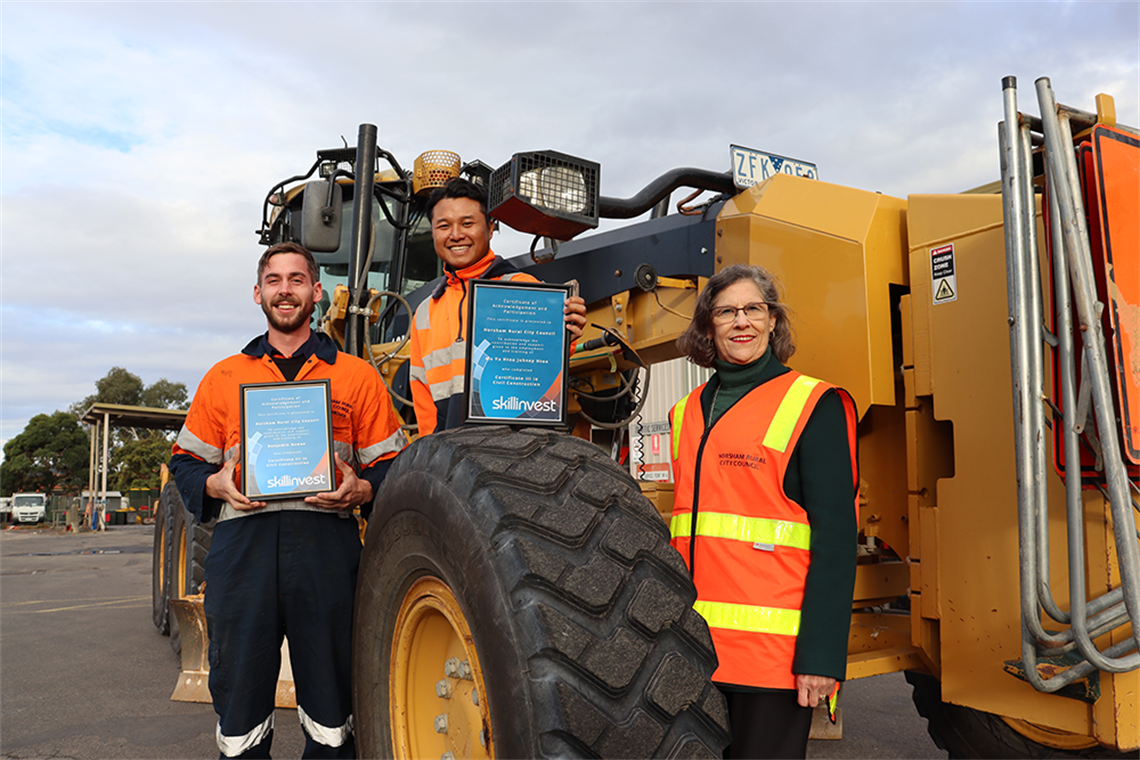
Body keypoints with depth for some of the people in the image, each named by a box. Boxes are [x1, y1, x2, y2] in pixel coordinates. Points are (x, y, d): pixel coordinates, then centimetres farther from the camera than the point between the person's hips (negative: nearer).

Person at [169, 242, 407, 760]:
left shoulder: (356, 376, 11)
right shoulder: (223, 378, 17)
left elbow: (390, 464, 10)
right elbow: (186, 461, 19)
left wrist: (360, 490, -10)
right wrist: (216, 484, -2)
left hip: (326, 545, -1)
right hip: (242, 546, 2)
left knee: (330, 702, 3)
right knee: (239, 691, 6)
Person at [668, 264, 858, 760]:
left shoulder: (813, 407, -4)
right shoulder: (688, 413, 13)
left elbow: (835, 538, -10)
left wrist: (822, 655, -16)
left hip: (773, 651, -5)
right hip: (695, 649, 5)